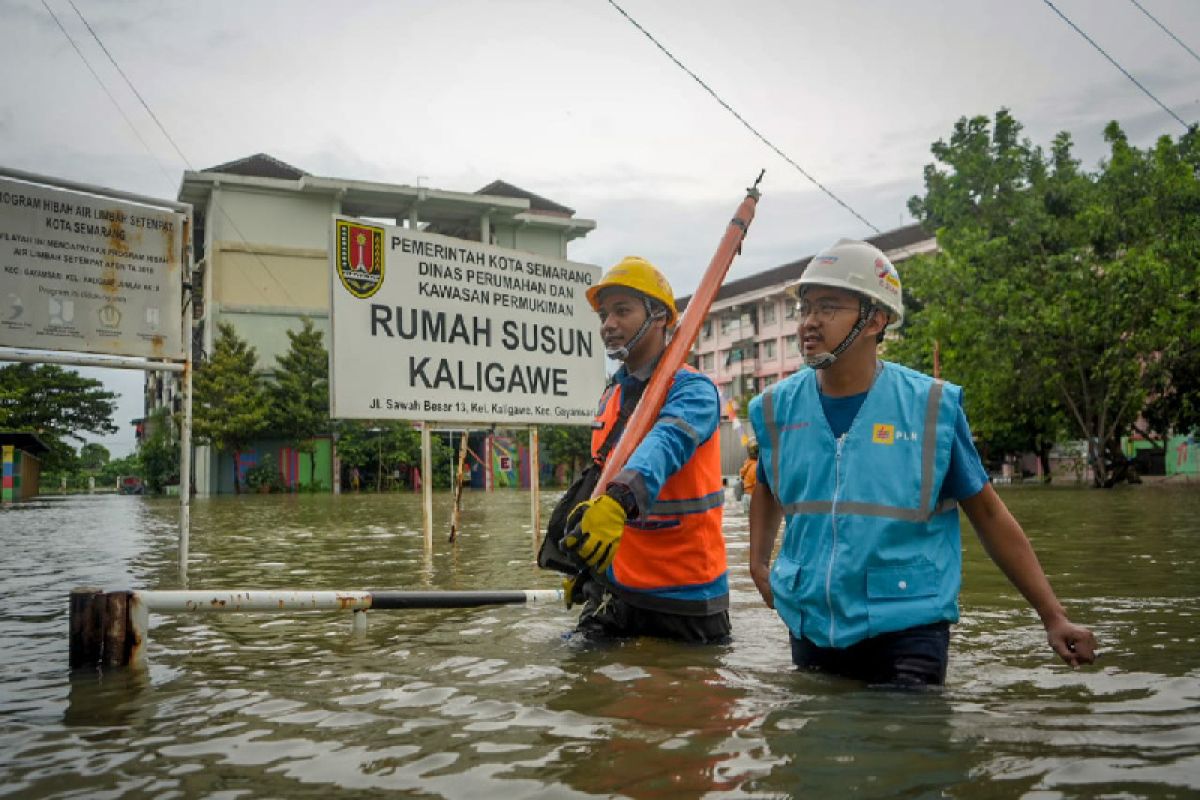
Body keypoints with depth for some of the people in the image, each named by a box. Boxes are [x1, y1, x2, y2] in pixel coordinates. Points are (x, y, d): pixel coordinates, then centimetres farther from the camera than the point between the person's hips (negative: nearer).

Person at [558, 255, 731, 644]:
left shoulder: (692, 389, -13)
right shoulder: (611, 396, 9)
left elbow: (666, 445, -35)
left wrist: (617, 501, -53)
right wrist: (583, 566, 17)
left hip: (687, 597, -6)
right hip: (617, 588, 6)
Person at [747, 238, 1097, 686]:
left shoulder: (933, 408, -9)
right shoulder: (775, 408, 0)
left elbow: (989, 515, -1)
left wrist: (1054, 618, -2)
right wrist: (758, 561, 7)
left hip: (906, 629, -3)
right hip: (810, 628, 4)